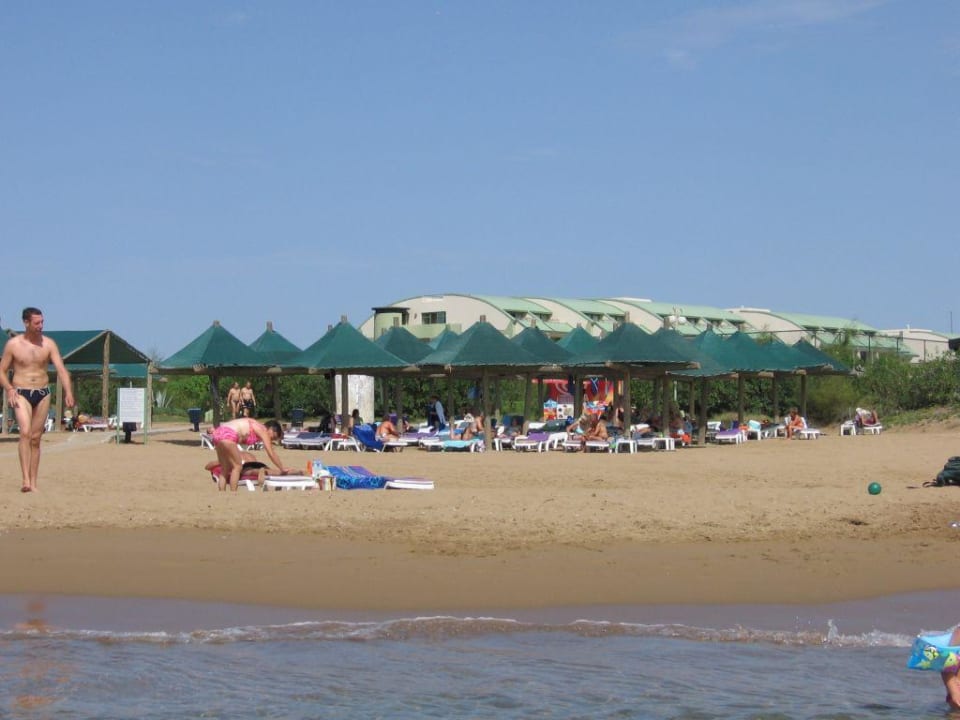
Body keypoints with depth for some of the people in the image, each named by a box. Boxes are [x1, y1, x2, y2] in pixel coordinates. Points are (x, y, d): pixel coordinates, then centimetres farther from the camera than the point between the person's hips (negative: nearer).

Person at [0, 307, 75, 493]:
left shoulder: (49, 344, 2)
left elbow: (61, 369, -5)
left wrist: (68, 392, -19)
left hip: (43, 394, 3)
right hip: (21, 394, -3)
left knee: (36, 438, 5)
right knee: (25, 432, -21)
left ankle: (33, 483, 9)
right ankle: (25, 479, -29)